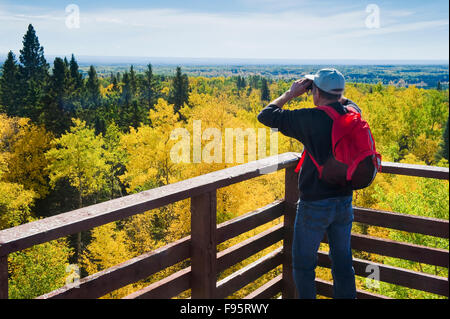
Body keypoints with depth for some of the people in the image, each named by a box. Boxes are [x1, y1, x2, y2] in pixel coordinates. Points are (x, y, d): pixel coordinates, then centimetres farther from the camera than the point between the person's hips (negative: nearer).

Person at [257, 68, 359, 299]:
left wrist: (290, 94, -1)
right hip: (344, 202, 6)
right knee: (342, 262, 18)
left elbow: (266, 116, -11)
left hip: (315, 205, -6)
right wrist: (333, 93, 13)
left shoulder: (311, 119, -20)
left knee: (303, 263, 12)